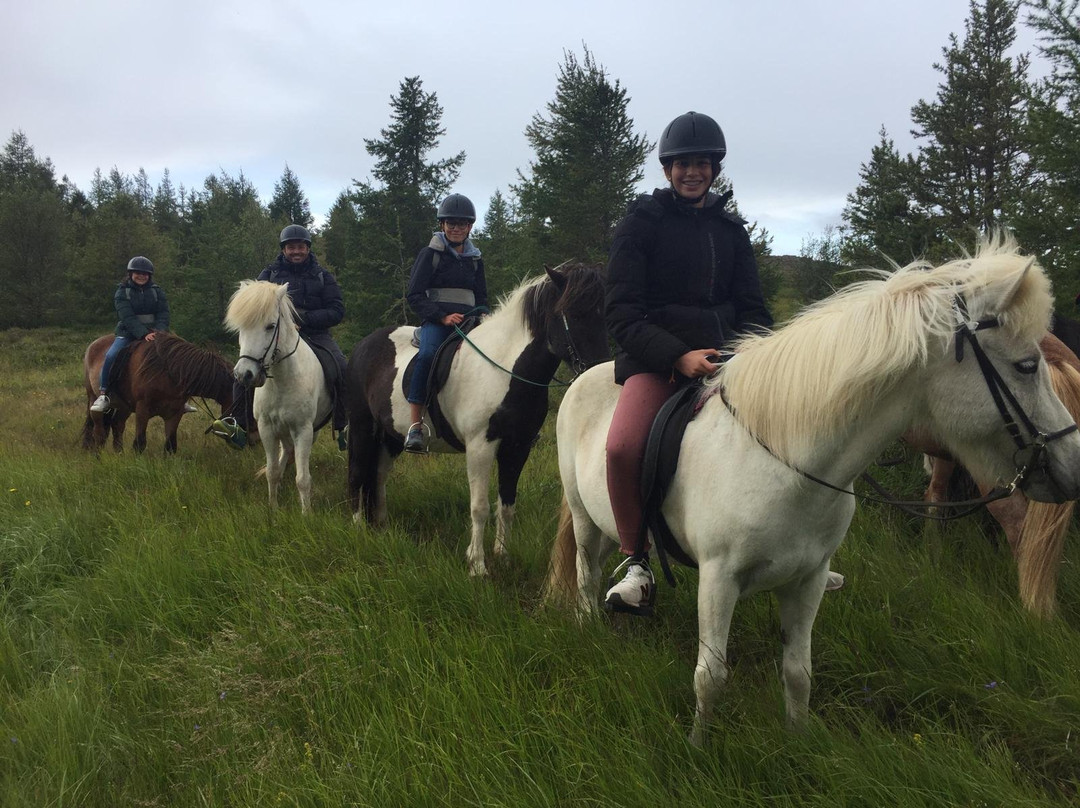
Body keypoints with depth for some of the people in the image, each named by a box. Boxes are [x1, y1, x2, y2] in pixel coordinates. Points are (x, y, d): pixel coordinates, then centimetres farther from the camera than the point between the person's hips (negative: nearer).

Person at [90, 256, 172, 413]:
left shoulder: (157, 292, 9)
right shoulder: (122, 292, 0)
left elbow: (163, 315, -2)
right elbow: (128, 318, -15)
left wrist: (158, 332, -23)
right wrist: (144, 334, -29)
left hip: (153, 333, 3)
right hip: (128, 334, -3)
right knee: (111, 356, -28)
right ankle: (103, 395, -19)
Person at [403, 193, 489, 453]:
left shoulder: (475, 259, 20)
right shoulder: (430, 254, 5)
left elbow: (481, 298, 25)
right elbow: (414, 295, -2)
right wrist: (443, 317, -15)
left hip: (468, 321, 5)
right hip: (436, 322, -5)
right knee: (428, 355, -35)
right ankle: (415, 426, -38)